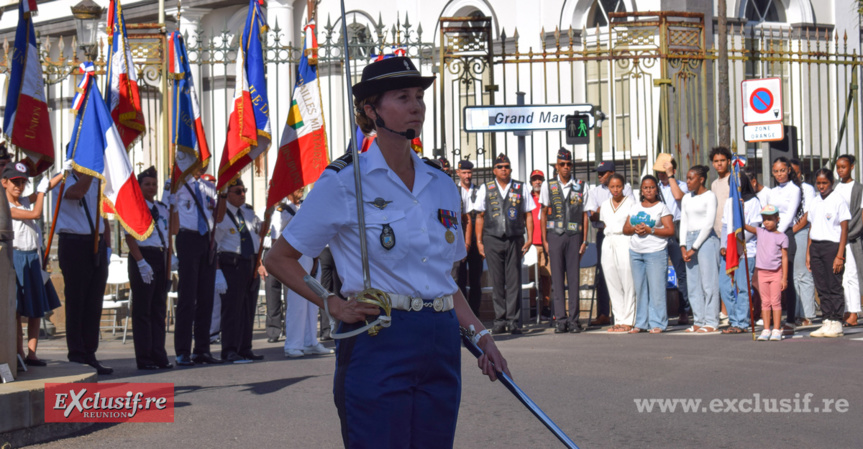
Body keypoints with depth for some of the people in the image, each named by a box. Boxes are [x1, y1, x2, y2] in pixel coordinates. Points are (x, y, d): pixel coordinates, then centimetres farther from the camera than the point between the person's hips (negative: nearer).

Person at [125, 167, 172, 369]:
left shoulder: (162, 208, 16)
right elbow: (130, 237, -11)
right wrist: (141, 263, -17)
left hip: (161, 258, 7)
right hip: (143, 257, -7)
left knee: (159, 309, 8)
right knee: (142, 309, -3)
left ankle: (159, 356, 12)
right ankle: (144, 358, -1)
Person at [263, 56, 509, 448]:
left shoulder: (442, 186, 13)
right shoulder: (344, 182, -4)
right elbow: (278, 258, 2)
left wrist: (481, 334, 11)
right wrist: (334, 306, -9)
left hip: (440, 347, 5)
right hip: (377, 344, -5)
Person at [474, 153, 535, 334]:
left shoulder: (520, 188, 10)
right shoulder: (485, 189, 10)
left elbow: (528, 214, 10)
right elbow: (480, 216, 10)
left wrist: (529, 238, 1)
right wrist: (479, 241, 3)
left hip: (514, 239, 0)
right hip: (492, 239, 0)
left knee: (514, 281, -3)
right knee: (496, 282, 1)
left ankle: (513, 320, 0)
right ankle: (500, 320, 6)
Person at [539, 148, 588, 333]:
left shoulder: (580, 187, 6)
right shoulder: (548, 186, 7)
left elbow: (585, 215, 7)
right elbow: (544, 214, 9)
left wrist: (584, 241, 1)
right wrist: (544, 240, 3)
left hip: (574, 236, 0)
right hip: (555, 235, 0)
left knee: (574, 278, 0)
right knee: (558, 278, 0)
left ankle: (573, 319, 3)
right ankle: (560, 319, 1)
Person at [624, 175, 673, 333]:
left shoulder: (661, 207, 2)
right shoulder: (635, 207, 16)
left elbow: (670, 230, -7)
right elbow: (625, 228, 15)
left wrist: (650, 230, -15)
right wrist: (635, 229, -6)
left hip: (655, 252, -5)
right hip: (635, 252, 5)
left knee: (656, 288, -7)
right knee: (639, 289, 5)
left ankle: (657, 323, -4)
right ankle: (641, 323, 10)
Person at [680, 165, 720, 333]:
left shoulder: (709, 196, -4)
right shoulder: (687, 198, 16)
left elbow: (709, 224, -9)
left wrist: (694, 248, -10)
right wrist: (683, 246, 3)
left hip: (706, 239, -7)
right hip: (690, 239, 7)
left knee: (708, 282, -6)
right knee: (693, 283, 4)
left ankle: (711, 322, -4)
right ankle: (698, 321, 8)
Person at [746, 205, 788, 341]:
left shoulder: (782, 237, -3)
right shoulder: (760, 232, 5)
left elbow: (784, 258, -3)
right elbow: (745, 225, -5)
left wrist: (784, 278, -7)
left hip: (776, 272, -3)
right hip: (762, 272, 3)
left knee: (775, 301, -1)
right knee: (765, 302, 7)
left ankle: (776, 330, 4)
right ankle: (766, 330, 11)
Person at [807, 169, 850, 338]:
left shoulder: (838, 200, -5)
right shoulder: (814, 202, 14)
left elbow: (844, 229, -7)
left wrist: (840, 255, -13)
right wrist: (808, 253, 12)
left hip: (832, 245, -6)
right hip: (815, 246, 6)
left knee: (834, 286, -5)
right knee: (821, 287, 6)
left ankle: (836, 322, 0)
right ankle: (827, 321, 10)